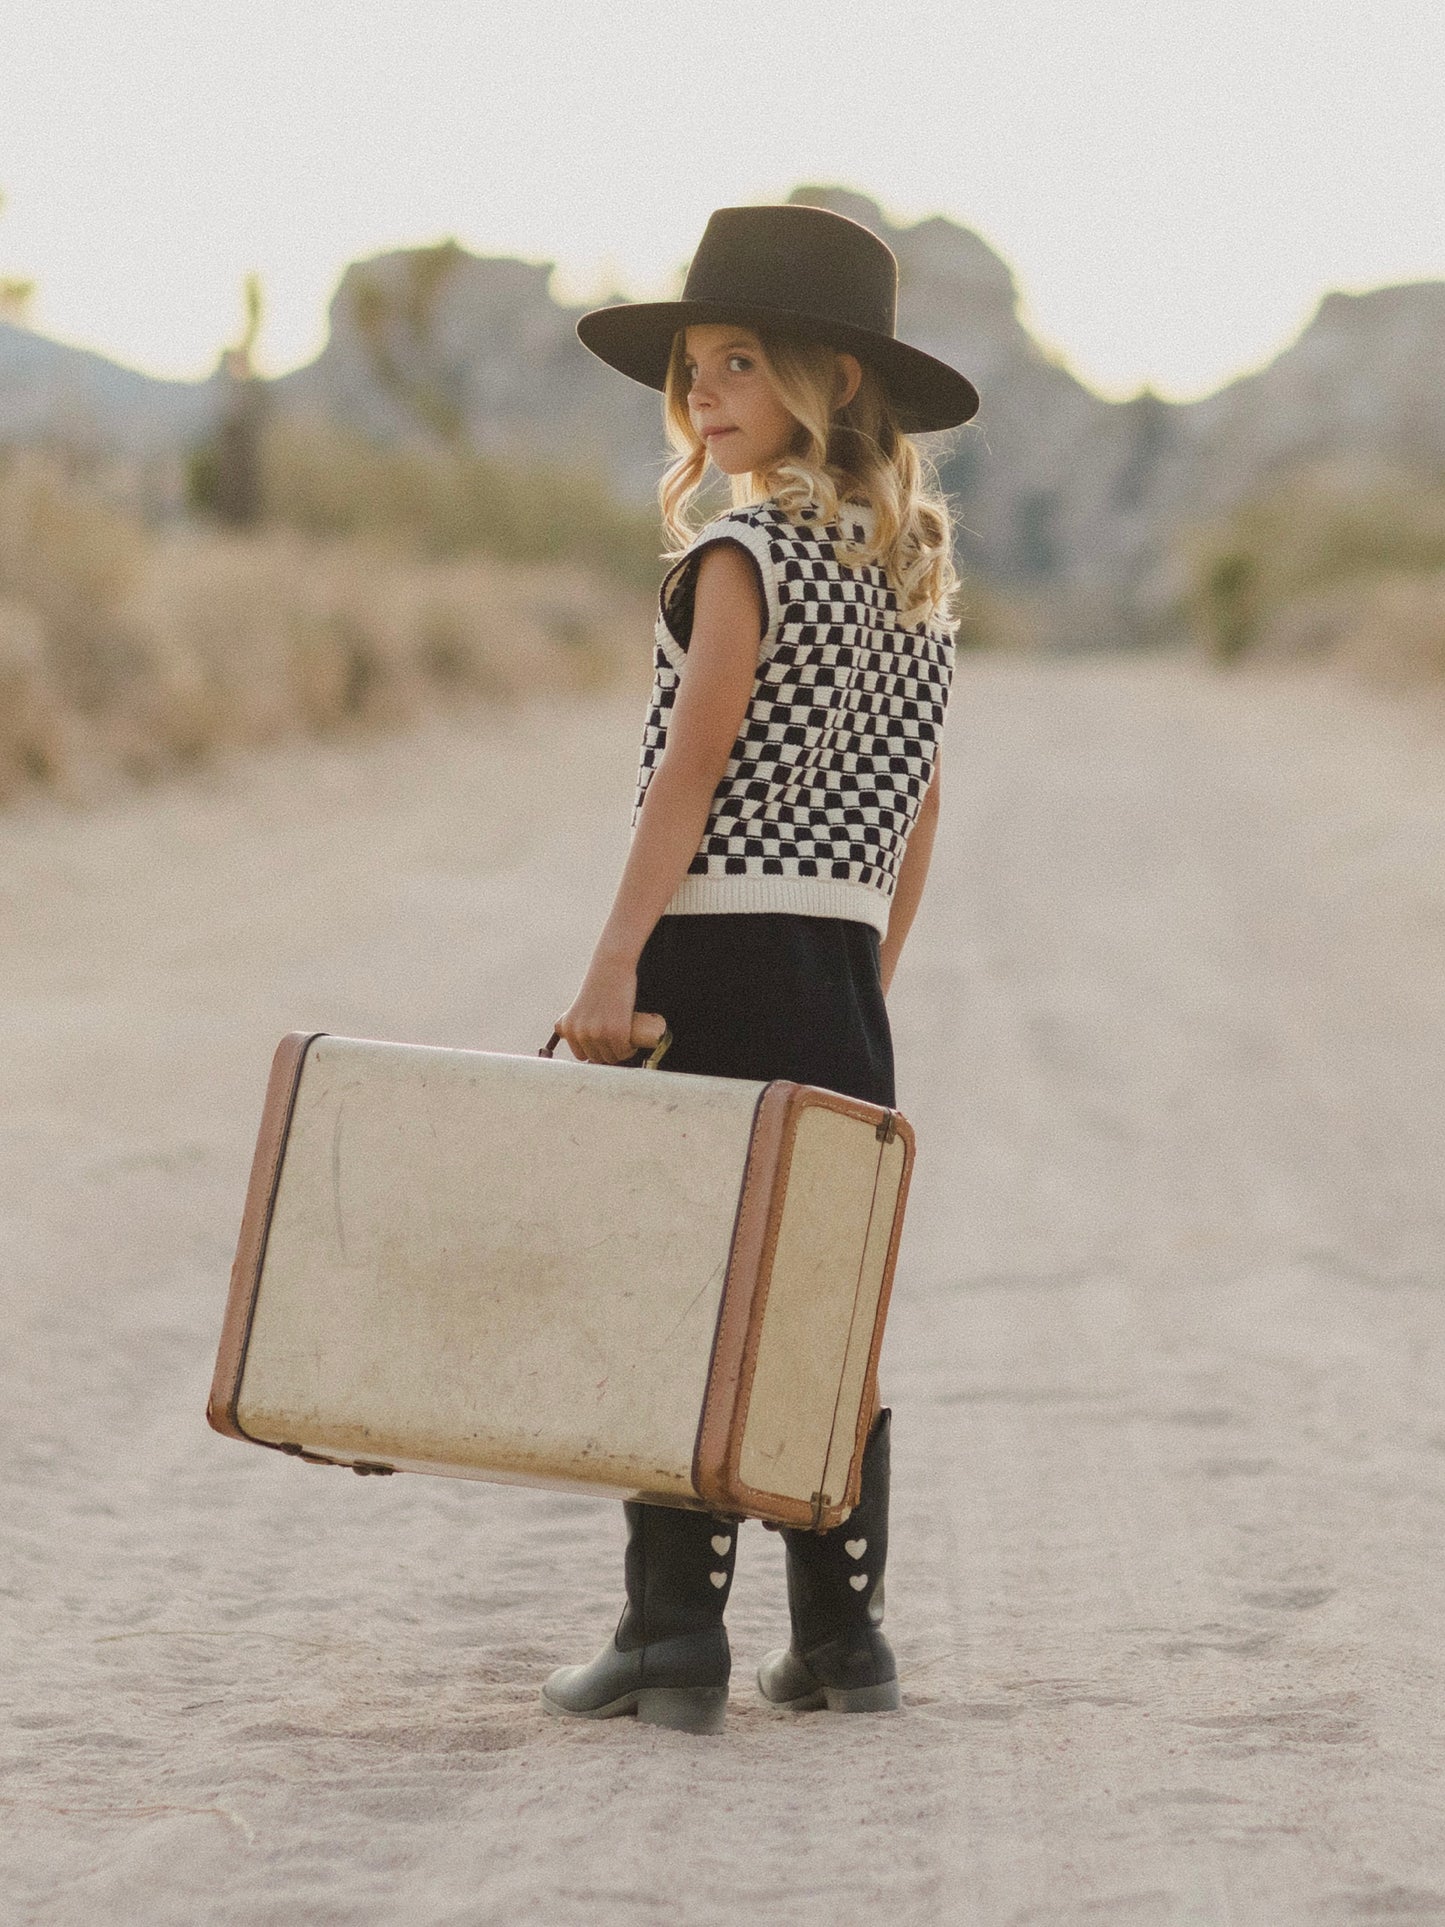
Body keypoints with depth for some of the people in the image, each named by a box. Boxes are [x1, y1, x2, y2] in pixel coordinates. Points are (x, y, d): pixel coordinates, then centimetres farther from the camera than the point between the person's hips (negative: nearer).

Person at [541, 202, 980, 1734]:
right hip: (843, 972, 7)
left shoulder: (743, 549, -9)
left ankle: (673, 1637, -4)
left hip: (722, 948, -7)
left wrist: (614, 968, -19)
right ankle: (842, 1637, 14)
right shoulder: (912, 564, 14)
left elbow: (693, 764, -17)